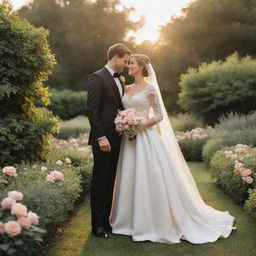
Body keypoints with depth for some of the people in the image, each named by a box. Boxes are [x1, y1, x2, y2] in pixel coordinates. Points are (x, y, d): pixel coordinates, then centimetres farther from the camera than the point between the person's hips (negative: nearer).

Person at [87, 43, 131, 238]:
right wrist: (101, 137, -20)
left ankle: (106, 220, 21)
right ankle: (97, 224, 10)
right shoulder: (97, 78, -10)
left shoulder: (119, 80, 17)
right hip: (103, 139, -8)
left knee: (110, 181, 12)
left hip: (116, 138, 8)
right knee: (100, 181, 0)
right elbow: (92, 110, -16)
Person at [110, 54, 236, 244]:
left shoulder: (150, 88, -6)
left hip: (145, 138, -7)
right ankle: (134, 221, 21)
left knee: (150, 180, -5)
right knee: (130, 180, 9)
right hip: (129, 139, 7)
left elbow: (160, 116, -8)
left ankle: (158, 224, 7)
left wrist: (140, 126, -17)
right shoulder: (127, 89, 14)